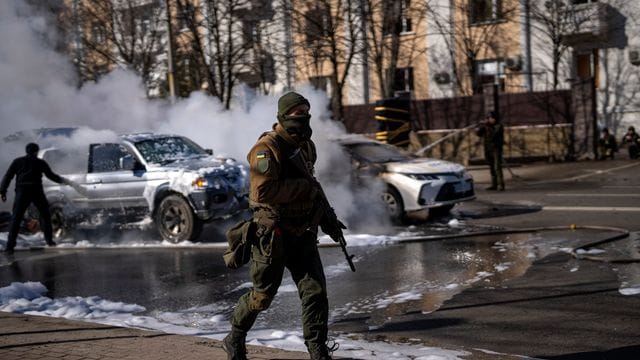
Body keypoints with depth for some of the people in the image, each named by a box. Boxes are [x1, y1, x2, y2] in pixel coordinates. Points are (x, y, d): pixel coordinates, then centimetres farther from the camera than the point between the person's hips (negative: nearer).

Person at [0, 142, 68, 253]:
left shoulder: (17, 161, 9)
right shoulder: (40, 162, 8)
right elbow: (51, 175, 15)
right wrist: (61, 180, 33)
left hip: (22, 192, 0)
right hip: (37, 192, 0)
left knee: (16, 218, -2)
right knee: (45, 215, 20)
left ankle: (10, 245, -13)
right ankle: (49, 239, 19)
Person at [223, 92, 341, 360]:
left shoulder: (307, 146, 11)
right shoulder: (266, 148, -15)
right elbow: (264, 190, -28)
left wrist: (324, 215, 19)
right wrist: (305, 187, -23)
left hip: (303, 234, 6)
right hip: (272, 235, -6)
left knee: (316, 292, -3)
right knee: (263, 295, 6)